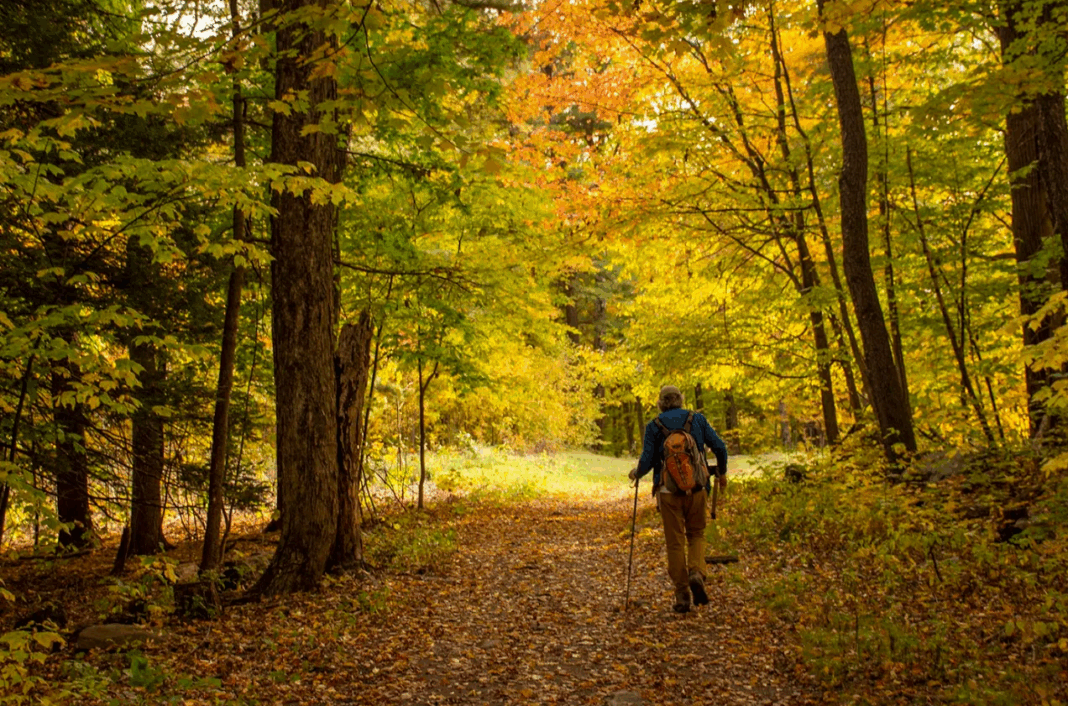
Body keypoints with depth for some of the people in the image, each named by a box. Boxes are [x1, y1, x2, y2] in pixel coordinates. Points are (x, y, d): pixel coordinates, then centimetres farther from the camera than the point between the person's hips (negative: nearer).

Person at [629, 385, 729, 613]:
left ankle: (682, 595, 6)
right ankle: (696, 572, -8)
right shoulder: (697, 419, 6)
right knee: (696, 534, 18)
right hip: (696, 488, 1)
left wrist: (636, 473, 17)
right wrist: (722, 472, 20)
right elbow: (719, 447, 3)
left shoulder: (654, 426, 2)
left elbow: (647, 461, -4)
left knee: (675, 542, 6)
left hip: (668, 490, -1)